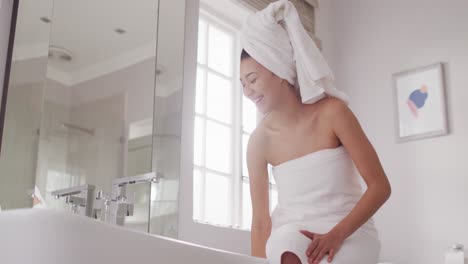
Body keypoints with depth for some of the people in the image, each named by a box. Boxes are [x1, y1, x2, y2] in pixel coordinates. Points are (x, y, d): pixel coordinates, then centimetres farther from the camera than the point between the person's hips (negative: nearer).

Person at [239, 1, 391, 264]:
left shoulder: (331, 112, -12)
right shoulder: (260, 139, -4)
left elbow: (380, 187, -13)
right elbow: (260, 219, -1)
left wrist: (336, 234, -24)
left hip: (350, 230, -1)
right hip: (292, 231, 1)